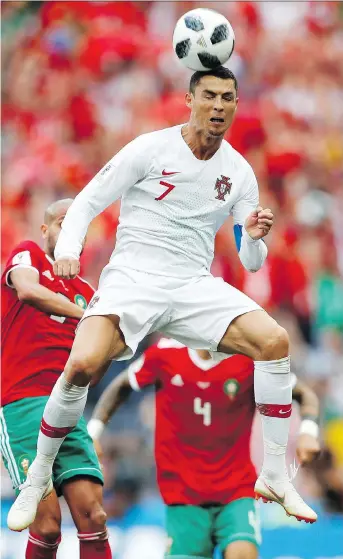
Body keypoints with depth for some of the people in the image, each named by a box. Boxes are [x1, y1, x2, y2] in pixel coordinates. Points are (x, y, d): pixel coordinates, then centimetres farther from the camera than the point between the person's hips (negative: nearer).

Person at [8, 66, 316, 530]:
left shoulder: (239, 173, 7)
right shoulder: (151, 149, -4)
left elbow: (251, 262, 11)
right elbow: (86, 203, -1)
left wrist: (255, 238, -12)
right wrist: (67, 251, -20)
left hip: (195, 286, 4)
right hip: (133, 278, -4)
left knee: (274, 341, -19)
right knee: (83, 365, -29)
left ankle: (274, 478, -8)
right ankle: (36, 481, -8)